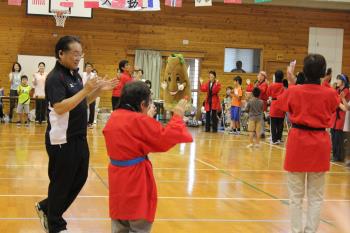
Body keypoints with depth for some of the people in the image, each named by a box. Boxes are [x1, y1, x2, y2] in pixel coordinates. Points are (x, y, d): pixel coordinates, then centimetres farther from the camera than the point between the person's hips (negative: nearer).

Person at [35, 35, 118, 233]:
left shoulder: (75, 75, 10)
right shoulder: (55, 77, -16)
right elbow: (59, 107, -27)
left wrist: (99, 90, 4)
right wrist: (85, 90, -28)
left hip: (79, 138, 9)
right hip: (62, 140, -9)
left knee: (80, 178, 17)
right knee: (61, 183, 4)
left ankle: (46, 208, 34)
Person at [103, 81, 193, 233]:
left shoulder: (114, 118, 5)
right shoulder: (139, 121, -19)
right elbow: (165, 138, -16)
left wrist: (146, 119, 20)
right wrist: (177, 116, -5)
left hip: (118, 178, 8)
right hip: (136, 179, -8)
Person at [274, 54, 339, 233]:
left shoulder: (294, 91, -11)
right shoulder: (330, 94, -8)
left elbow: (284, 104, 10)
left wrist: (292, 84, 15)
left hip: (298, 142, -1)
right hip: (320, 145, 1)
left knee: (296, 194, 10)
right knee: (316, 195, 11)